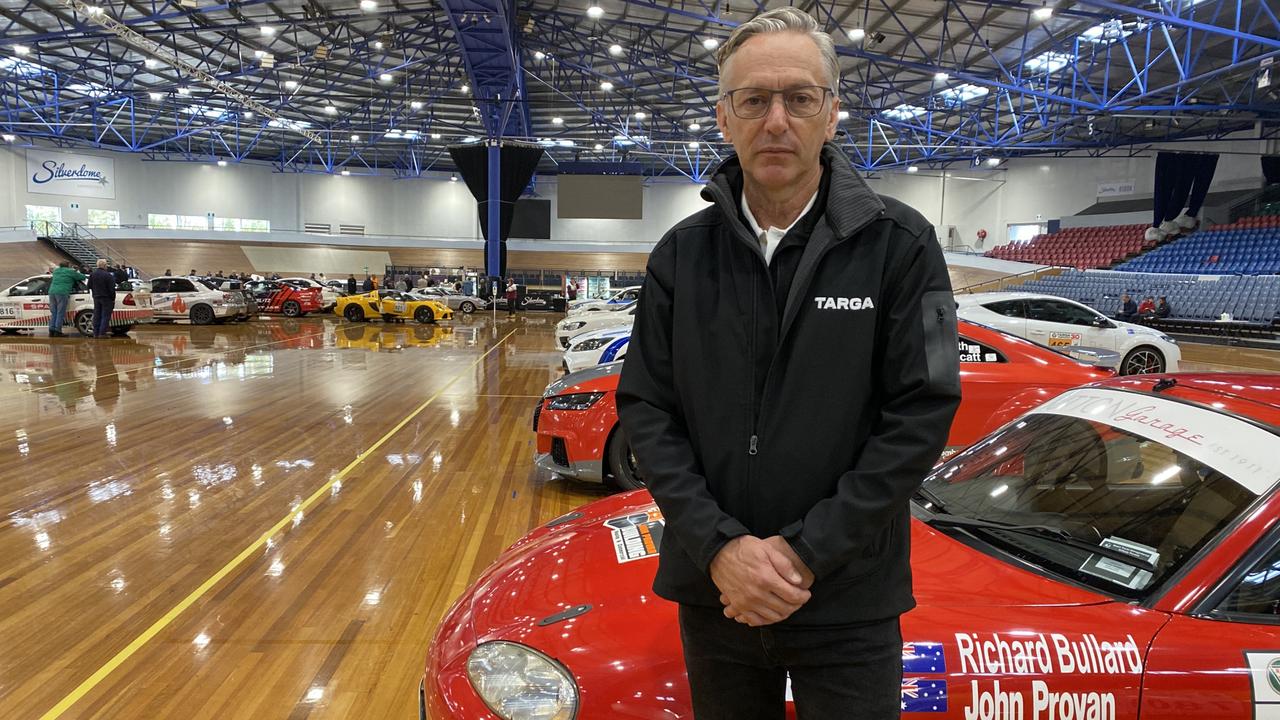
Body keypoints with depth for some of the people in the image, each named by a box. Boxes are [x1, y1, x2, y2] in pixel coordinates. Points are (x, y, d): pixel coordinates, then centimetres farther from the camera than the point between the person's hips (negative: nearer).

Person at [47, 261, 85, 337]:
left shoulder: (56, 271, 22)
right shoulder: (70, 272, 2)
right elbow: (82, 277, 6)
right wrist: (78, 273, 31)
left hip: (52, 292, 7)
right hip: (62, 293, -7)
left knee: (53, 313, 10)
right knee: (60, 314, -4)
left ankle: (51, 331, 7)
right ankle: (57, 331, -7)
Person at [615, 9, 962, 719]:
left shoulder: (898, 244, -7)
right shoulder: (681, 254, 1)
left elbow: (922, 412, -11)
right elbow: (646, 410, -1)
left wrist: (806, 551, -15)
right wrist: (719, 546, -13)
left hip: (850, 601, -2)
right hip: (713, 593, 3)